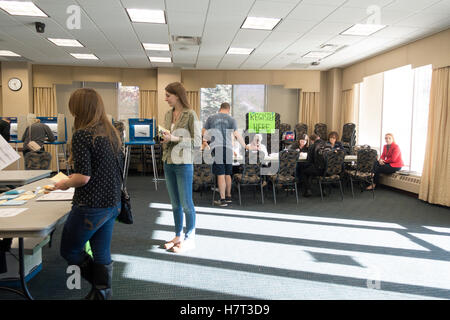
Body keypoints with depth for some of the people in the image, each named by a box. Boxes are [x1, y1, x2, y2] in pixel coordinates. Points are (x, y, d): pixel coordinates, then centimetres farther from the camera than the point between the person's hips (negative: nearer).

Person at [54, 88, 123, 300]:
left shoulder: (82, 135, -16)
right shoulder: (112, 132, 8)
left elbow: (83, 177, -22)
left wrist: (64, 184, -1)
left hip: (91, 206, -7)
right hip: (112, 203, 8)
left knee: (69, 250, 13)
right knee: (102, 253, 16)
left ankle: (101, 289, 18)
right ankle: (102, 290, 25)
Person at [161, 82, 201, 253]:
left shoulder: (190, 114, -11)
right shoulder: (168, 114, 10)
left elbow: (198, 141, -14)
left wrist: (175, 139, -18)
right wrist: (163, 138, -1)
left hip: (184, 163, -7)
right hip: (168, 162, 7)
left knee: (186, 204, 3)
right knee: (175, 203, 15)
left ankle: (189, 239, 18)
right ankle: (178, 236, 29)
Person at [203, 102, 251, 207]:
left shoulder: (211, 118, 7)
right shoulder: (231, 119, 5)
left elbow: (203, 132, 11)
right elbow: (237, 135, 0)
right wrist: (245, 146, 9)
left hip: (216, 148, -1)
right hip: (228, 148, 1)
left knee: (220, 175, -2)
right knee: (227, 174, 14)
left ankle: (222, 200, -1)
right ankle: (228, 197, 24)